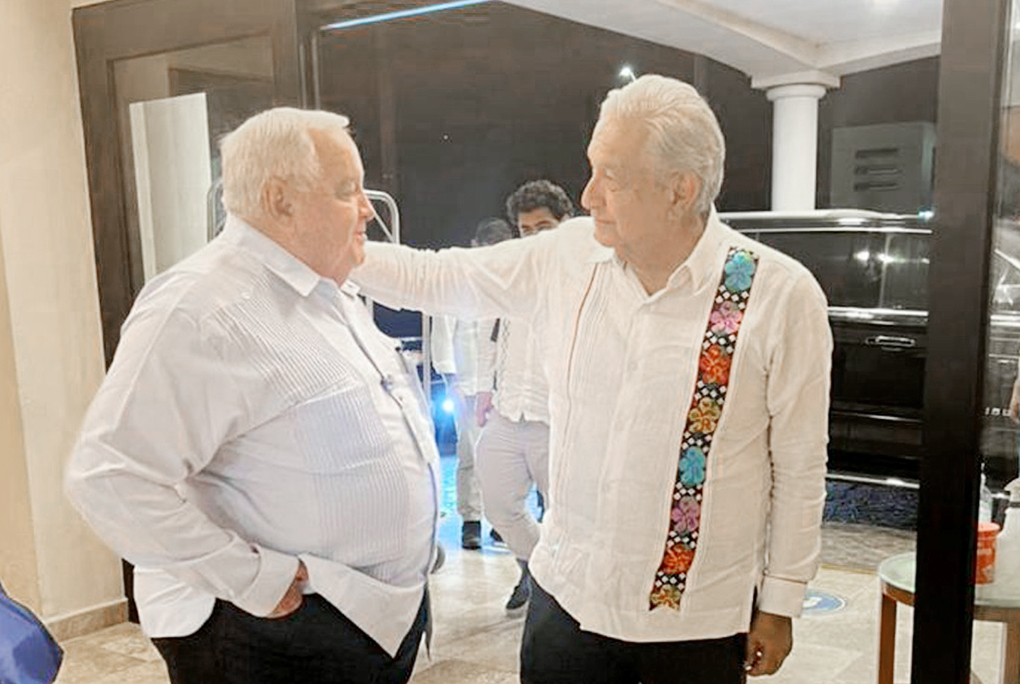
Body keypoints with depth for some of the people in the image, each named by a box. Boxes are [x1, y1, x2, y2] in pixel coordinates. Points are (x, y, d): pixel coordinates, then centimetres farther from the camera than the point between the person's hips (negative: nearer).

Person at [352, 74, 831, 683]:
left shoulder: (782, 295, -14)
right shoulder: (566, 257, -5)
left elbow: (800, 466, -7)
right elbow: (436, 278, 6)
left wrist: (781, 604, -1)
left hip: (698, 618, -2)